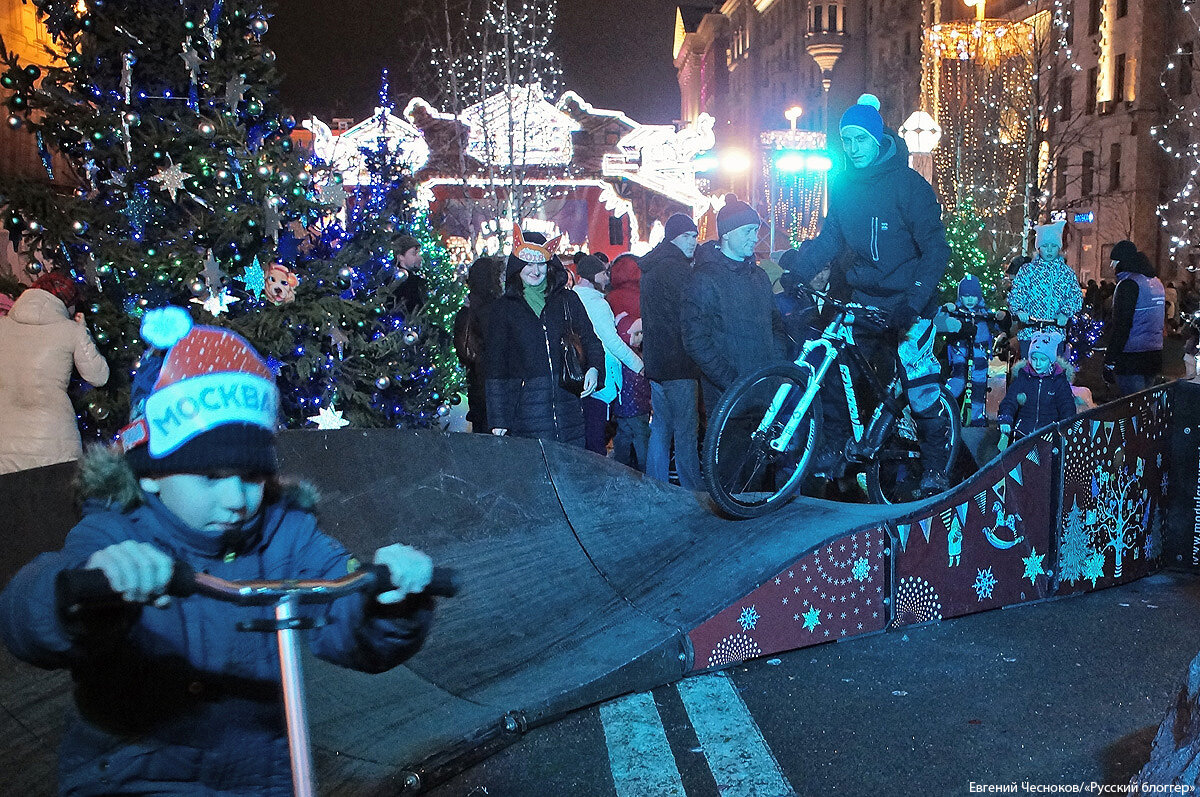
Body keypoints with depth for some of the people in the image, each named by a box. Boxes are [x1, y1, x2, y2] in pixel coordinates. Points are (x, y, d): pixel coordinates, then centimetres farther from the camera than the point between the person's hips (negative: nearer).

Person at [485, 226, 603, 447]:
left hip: (569, 404, 2)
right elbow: (494, 367, 6)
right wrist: (498, 420, 0)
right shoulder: (502, 308, 8)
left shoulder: (568, 300, 12)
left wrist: (593, 368, -6)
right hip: (526, 409, -2)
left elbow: (590, 340, 18)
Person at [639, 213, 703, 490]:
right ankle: (695, 495, 1)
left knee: (660, 428, 15)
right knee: (686, 432, -4)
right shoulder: (676, 268, -15)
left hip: (654, 361, 10)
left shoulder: (649, 267, 16)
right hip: (678, 363, -10)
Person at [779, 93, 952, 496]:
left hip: (907, 303, -5)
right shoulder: (843, 184, 4)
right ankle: (835, 446, 15)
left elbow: (936, 249, -15)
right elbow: (830, 237, 8)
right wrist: (799, 270, -8)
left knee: (920, 383, -6)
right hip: (860, 301, 5)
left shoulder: (908, 184, -12)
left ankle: (935, 464, 10)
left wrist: (912, 302, -26)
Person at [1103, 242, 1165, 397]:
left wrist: (1109, 359, -17)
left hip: (1131, 359, -9)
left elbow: (1121, 325, -18)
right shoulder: (1156, 282, 16)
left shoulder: (1129, 283, -13)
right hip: (1155, 354, 9)